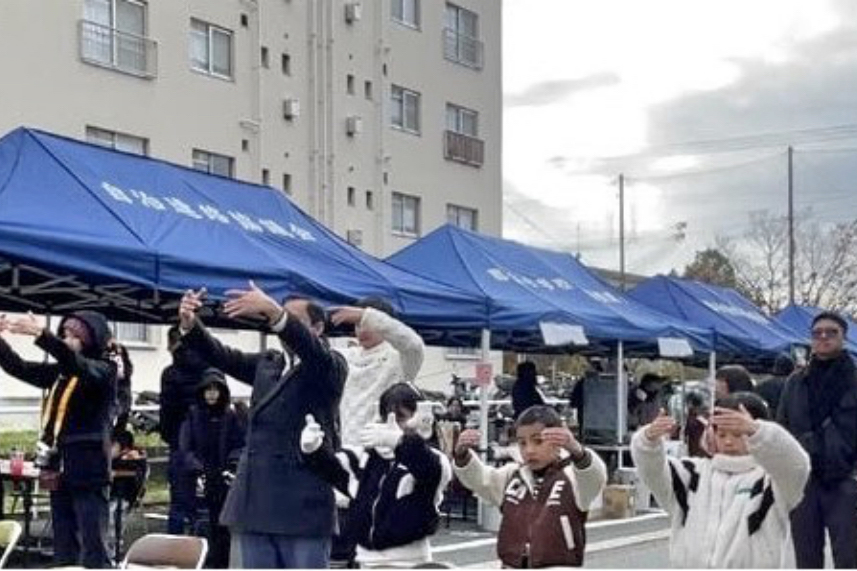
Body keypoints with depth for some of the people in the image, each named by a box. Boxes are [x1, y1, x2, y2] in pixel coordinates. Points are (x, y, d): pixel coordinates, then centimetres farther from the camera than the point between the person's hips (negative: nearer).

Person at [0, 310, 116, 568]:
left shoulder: (105, 370, -6)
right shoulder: (58, 373, 13)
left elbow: (78, 365, -25)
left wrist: (41, 334, -38)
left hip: (88, 472, -7)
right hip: (59, 472, 7)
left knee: (93, 550, -9)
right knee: (64, 552, 10)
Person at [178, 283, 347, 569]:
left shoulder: (332, 364, 0)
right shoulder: (266, 364, 18)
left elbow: (308, 347, -21)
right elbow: (221, 356, 6)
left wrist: (273, 311, -37)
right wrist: (189, 323, -14)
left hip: (303, 506, -6)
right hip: (256, 503, 6)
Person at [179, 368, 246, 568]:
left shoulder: (231, 416, 6)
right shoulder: (193, 414, 6)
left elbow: (240, 446, 4)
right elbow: (186, 447, 1)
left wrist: (231, 467, -12)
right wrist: (197, 469, -13)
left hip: (224, 479, 0)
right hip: (201, 480, 0)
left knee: (223, 527, -1)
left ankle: (221, 563, 5)